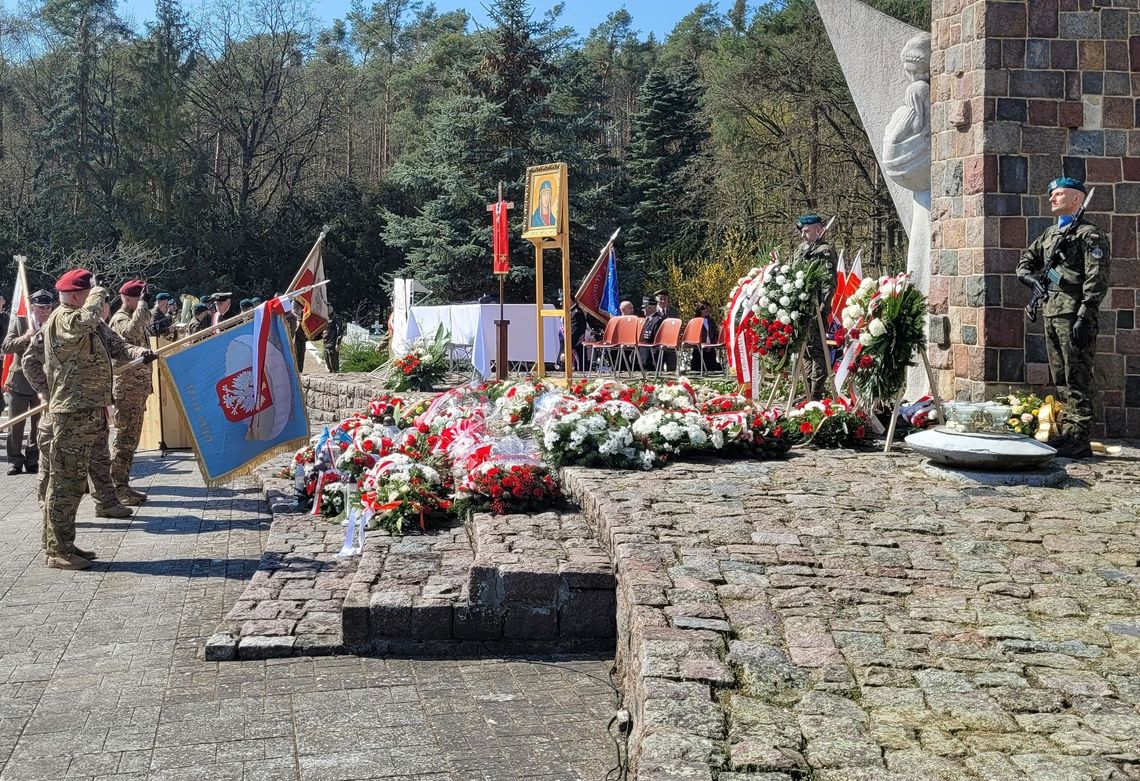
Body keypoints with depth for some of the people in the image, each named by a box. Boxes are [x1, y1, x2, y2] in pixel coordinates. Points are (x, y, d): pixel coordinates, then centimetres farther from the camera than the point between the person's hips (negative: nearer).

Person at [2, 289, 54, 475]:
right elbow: (6, 347, -6)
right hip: (20, 381, -1)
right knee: (15, 425, 5)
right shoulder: (19, 322, 0)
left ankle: (33, 461, 17)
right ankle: (15, 461, 16)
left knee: (39, 426, 7)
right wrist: (24, 338, -22)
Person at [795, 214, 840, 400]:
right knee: (806, 349, 13)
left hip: (816, 308, -8)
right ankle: (808, 391, 20)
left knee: (816, 348, -7)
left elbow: (829, 281, -13)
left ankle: (817, 394, -6)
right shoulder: (801, 250, 19)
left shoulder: (825, 251, -6)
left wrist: (823, 306, -20)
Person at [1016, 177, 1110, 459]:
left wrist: (1084, 317, -20)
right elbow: (1025, 261, 26)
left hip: (1074, 314, -8)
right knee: (1061, 380, 10)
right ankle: (1067, 433, 16)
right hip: (1050, 312, 8)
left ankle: (1079, 441, -8)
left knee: (1077, 380, -8)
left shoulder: (1090, 234, -5)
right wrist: (1033, 279, 3)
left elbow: (1097, 280, -12)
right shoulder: (1049, 234, 19)